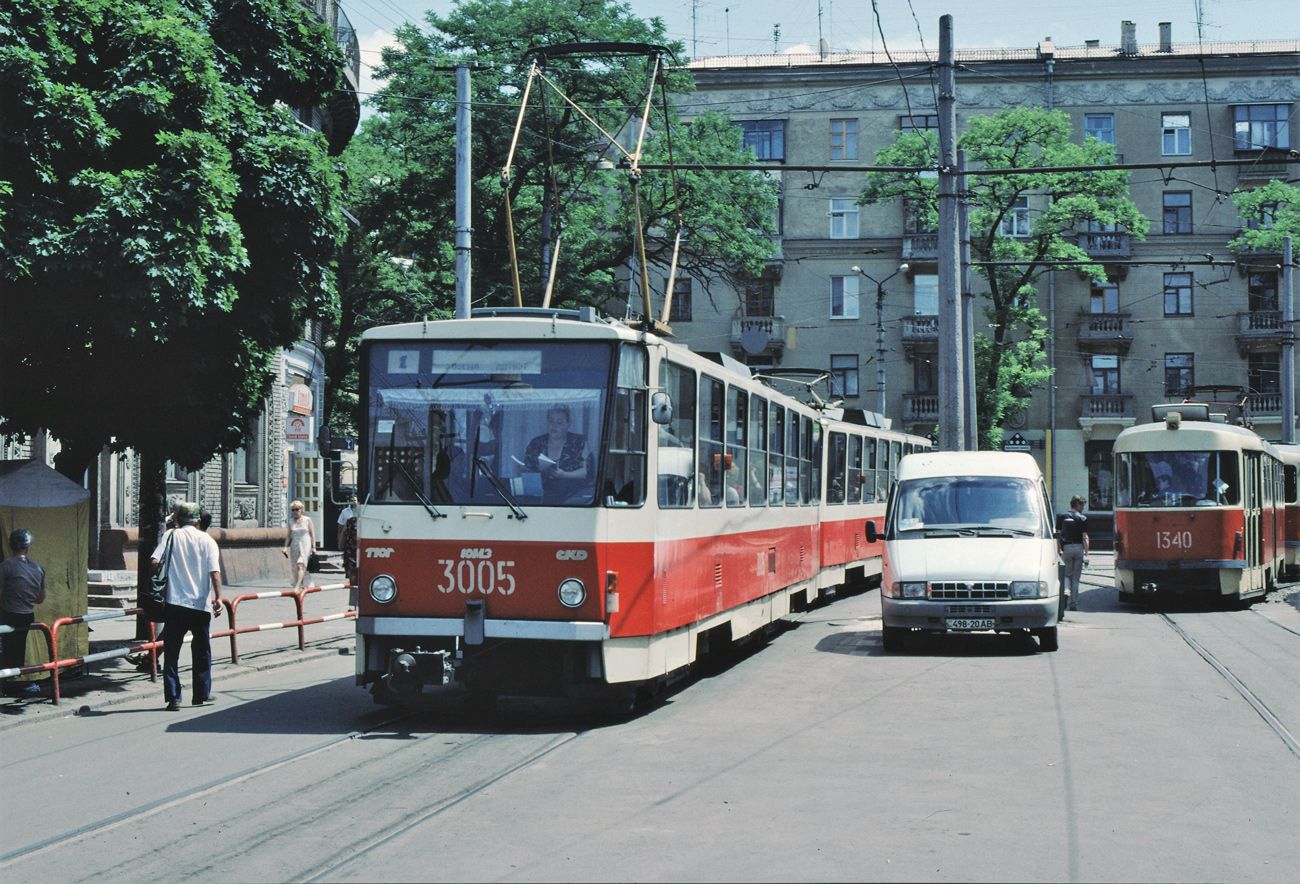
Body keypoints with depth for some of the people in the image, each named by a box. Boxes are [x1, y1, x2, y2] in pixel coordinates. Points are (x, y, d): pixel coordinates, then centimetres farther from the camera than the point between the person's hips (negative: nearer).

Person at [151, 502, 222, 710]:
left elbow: (155, 562, -8)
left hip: (174, 603, -1)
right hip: (200, 604, 1)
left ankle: (173, 698, 0)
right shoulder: (207, 541, 3)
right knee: (202, 650, 16)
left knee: (171, 651, 4)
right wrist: (218, 597, -10)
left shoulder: (171, 535, 3)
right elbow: (214, 571, -8)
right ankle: (201, 694, 21)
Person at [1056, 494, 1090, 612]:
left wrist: (1059, 550, 3)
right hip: (1079, 548, -1)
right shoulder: (1082, 518, -3)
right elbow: (1085, 537, -6)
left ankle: (1065, 590, -17)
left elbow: (1058, 535, 0)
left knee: (1066, 574, 14)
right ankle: (1074, 604, 8)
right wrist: (1086, 554, -5)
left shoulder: (1061, 517, 3)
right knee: (1076, 577, 7)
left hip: (1066, 548, 1)